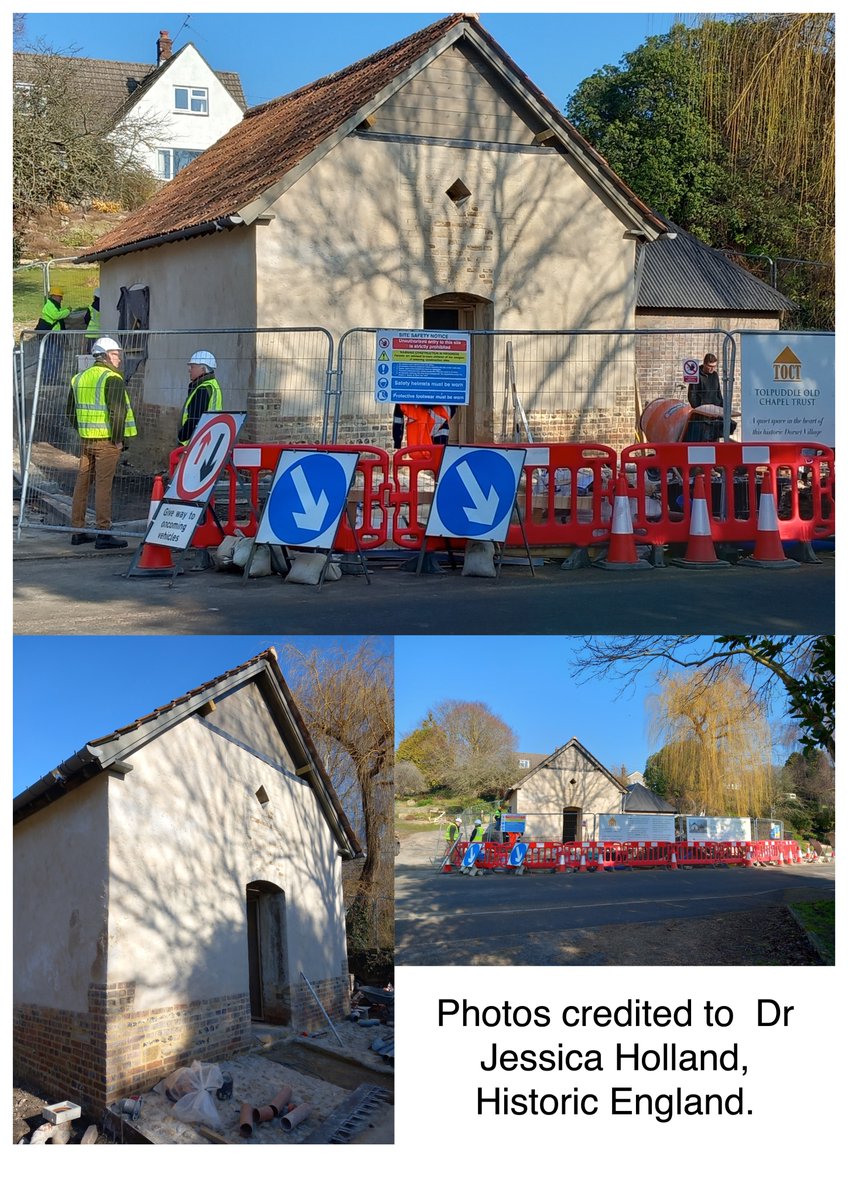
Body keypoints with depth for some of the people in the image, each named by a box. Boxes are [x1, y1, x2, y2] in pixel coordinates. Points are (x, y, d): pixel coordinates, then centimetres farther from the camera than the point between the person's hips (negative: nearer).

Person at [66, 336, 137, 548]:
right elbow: (117, 411, -20)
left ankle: (77, 531, 18)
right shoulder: (112, 378, -11)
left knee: (82, 484, 12)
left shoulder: (80, 378, 13)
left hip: (85, 440, 8)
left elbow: (71, 411, 19)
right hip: (106, 441, -7)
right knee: (103, 486, -6)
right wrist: (118, 439, -13)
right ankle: (103, 534, -6)